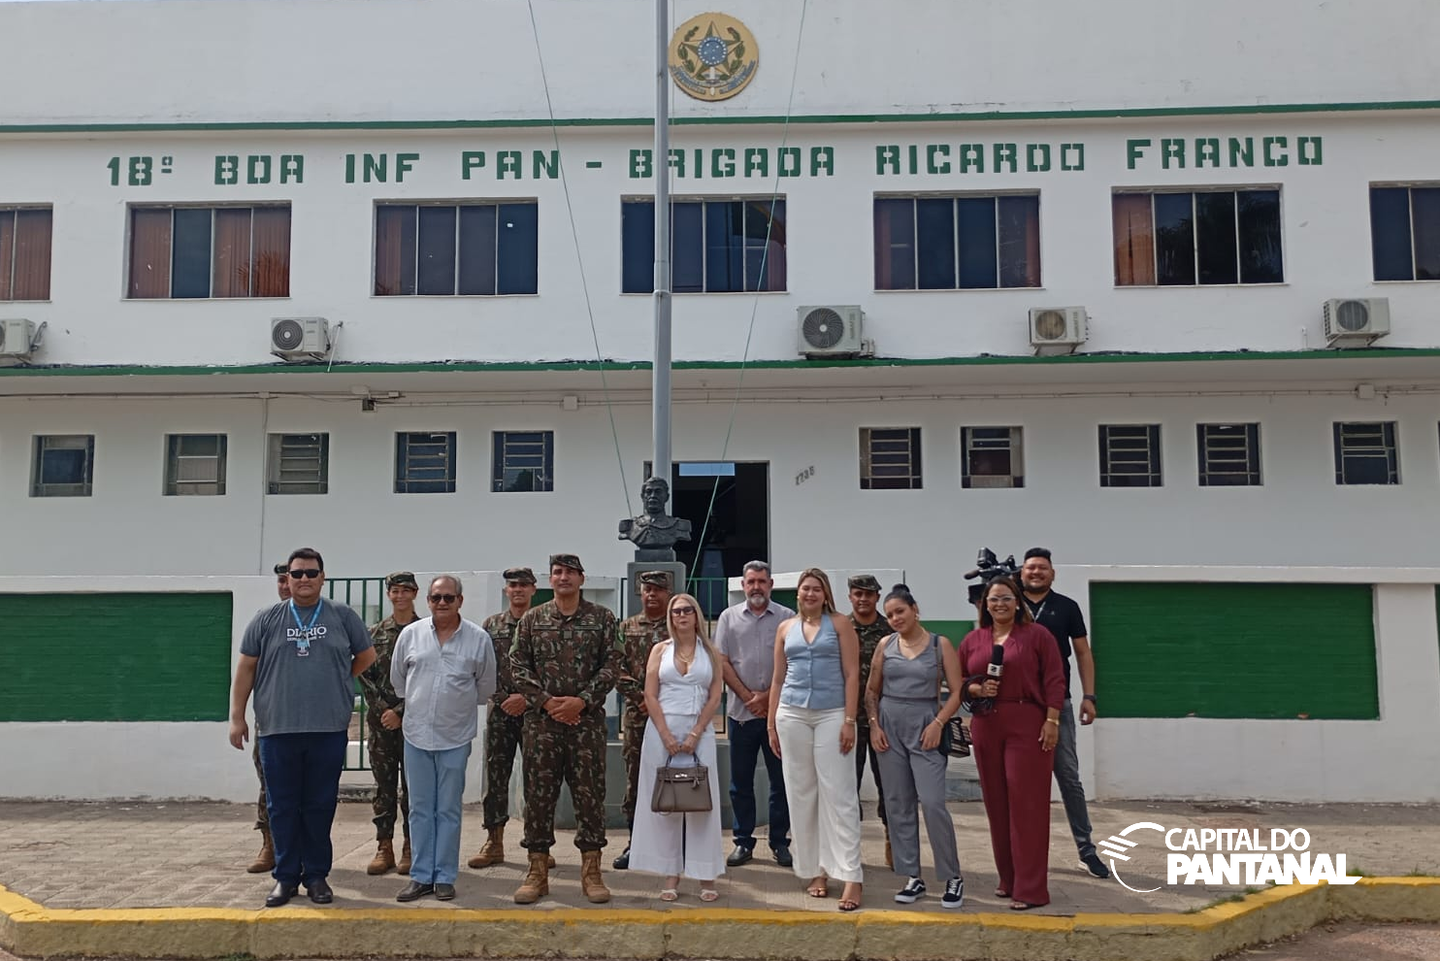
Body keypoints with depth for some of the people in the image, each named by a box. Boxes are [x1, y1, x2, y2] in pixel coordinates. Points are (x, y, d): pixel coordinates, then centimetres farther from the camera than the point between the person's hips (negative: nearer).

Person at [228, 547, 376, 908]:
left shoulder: (343, 617, 5)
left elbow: (366, 656, 16)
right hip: (277, 730, 1)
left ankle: (317, 875, 17)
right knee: (283, 807, 6)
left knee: (320, 806, 6)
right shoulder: (266, 620, 6)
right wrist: (236, 717, 3)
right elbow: (245, 669, 7)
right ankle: (286, 876, 17)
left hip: (329, 730, 0)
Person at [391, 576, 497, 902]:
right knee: (421, 809, 9)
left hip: (455, 737, -2)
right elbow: (398, 679, 12)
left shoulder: (478, 638, -5)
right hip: (417, 734, 2)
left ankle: (445, 877, 14)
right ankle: (421, 876, 18)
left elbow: (485, 685, 7)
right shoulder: (410, 634, -1)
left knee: (448, 810, 6)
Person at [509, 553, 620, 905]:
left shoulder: (602, 618, 4)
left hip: (587, 720, -1)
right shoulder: (532, 619, 7)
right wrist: (547, 701, -9)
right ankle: (537, 870, 13)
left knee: (590, 793, 2)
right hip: (542, 720, 1)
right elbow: (518, 665, 2)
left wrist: (582, 701, -12)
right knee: (539, 793, 4)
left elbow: (610, 666, -1)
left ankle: (591, 871, 11)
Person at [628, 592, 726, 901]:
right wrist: (667, 736, -9)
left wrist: (694, 735, -9)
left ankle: (705, 875, 7)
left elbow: (715, 697, 1)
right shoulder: (660, 650, 7)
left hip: (699, 732, 0)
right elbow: (650, 696, 1)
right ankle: (671, 875, 9)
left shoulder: (711, 652, 7)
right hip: (662, 730, 0)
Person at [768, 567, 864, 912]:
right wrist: (771, 725, 10)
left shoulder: (840, 624, 2)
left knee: (839, 796, -7)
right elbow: (778, 679, 14)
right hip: (792, 715, 4)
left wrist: (849, 721, -10)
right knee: (802, 795, 6)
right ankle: (815, 871, 16)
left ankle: (851, 876, -6)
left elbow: (851, 674, -3)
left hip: (832, 715, -4)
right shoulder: (785, 628, 11)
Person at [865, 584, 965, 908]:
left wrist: (938, 723, -13)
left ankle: (953, 877, 4)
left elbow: (956, 691, -2)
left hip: (925, 729, -3)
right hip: (890, 730, 3)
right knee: (898, 806, 5)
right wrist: (874, 725, 1)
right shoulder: (885, 645, 6)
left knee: (933, 803, -11)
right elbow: (871, 690, 12)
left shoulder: (940, 644, -1)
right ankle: (912, 878, 15)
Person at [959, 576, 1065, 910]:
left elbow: (1054, 682, -3)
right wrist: (977, 689, -7)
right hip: (986, 728, 4)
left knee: (1027, 804, -4)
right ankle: (1008, 879, 22)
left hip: (1028, 726, -4)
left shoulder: (1037, 635, 0)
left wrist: (1052, 722, -11)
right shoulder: (972, 640, 11)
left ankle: (1030, 888, 2)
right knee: (996, 803, 10)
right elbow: (959, 682, 13)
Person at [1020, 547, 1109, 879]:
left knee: (1069, 778, 3)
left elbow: (1083, 653, 7)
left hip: (1058, 704, 0)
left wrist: (1088, 696, 0)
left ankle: (1086, 849, 10)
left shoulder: (1067, 607, 4)